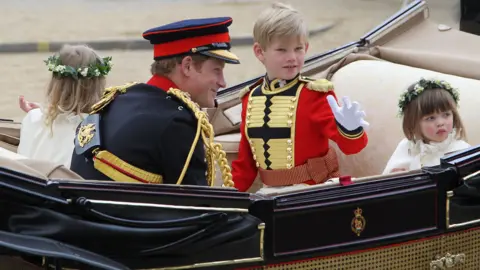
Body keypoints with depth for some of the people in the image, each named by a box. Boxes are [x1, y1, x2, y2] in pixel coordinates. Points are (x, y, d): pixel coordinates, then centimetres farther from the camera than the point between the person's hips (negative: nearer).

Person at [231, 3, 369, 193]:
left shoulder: (315, 94, -9)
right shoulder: (250, 99, 5)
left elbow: (349, 145, -16)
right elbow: (245, 159, 14)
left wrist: (351, 129, -35)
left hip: (316, 191, -4)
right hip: (272, 194, 4)